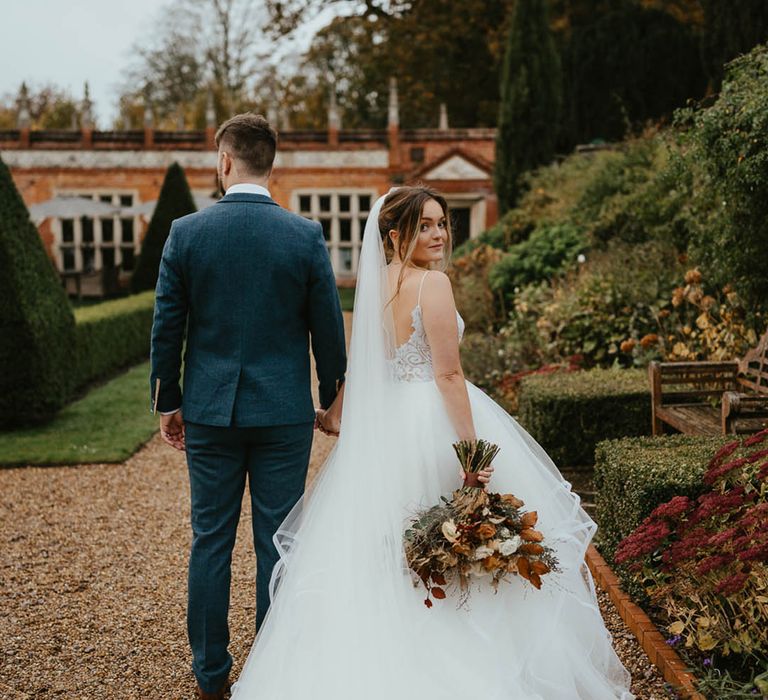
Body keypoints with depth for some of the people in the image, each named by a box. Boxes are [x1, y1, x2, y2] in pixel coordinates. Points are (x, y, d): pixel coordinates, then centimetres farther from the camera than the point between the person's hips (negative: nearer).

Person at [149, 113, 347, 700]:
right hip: (284, 412, 0)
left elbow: (167, 327, 0)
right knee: (277, 544, 8)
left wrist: (167, 402, 11)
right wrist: (334, 398, 13)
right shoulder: (307, 236, -6)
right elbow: (327, 328, -1)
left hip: (209, 411, 1)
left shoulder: (186, 232, -5)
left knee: (211, 541, 11)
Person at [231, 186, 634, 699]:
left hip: (383, 426, 8)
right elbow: (448, 375, -19)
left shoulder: (375, 284, 8)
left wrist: (333, 417, 26)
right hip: (434, 423, -8)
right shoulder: (432, 283, -15)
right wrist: (471, 452, -18)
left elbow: (363, 365, 14)